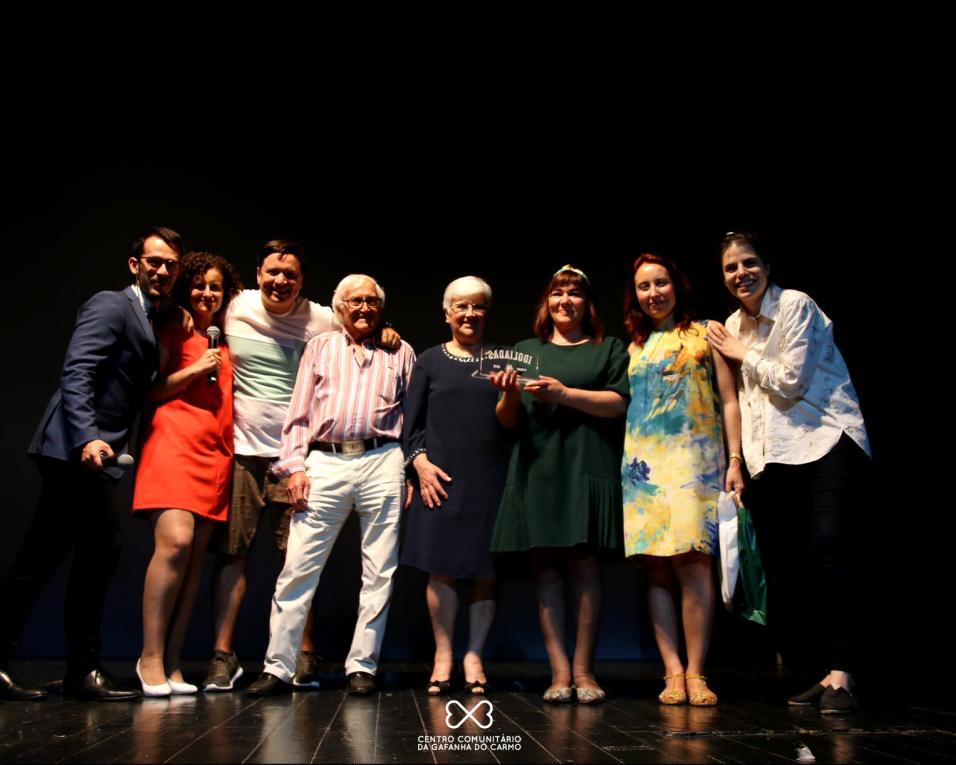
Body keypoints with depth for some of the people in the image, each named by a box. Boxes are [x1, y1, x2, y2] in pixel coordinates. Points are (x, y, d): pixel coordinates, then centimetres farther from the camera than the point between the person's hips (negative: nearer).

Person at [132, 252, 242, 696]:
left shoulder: (224, 346, 23)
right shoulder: (172, 335, 10)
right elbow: (149, 391, 3)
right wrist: (194, 370, -5)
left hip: (216, 452, 5)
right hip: (174, 440, -5)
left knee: (195, 555, -1)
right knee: (175, 541, -20)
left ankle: (172, 665, 3)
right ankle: (151, 658, -10)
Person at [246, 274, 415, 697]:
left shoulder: (400, 352, 16)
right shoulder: (320, 346, 17)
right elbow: (299, 412, 11)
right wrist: (294, 466, 0)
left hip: (381, 462, 0)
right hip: (324, 463, 0)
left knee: (379, 573, 3)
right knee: (297, 567, -3)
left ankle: (362, 667, 14)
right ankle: (278, 667, 7)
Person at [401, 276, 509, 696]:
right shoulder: (430, 361, 10)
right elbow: (410, 423, 6)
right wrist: (419, 461, -7)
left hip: (490, 481, 1)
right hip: (440, 479, -1)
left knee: (485, 569, 2)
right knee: (441, 567, 0)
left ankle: (474, 656, 15)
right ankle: (443, 656, 13)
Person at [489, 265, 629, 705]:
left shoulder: (609, 349, 14)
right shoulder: (525, 350, 20)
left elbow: (618, 403, -1)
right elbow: (507, 420, 15)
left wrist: (563, 393, -12)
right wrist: (510, 394, -7)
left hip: (586, 466, -2)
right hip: (536, 467, 2)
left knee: (584, 564, -5)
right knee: (544, 565, -2)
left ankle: (583, 670, 2)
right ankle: (559, 671, 2)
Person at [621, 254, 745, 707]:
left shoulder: (705, 334, 10)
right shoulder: (634, 348, 19)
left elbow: (728, 401, 5)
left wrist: (735, 460, -4)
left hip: (693, 461, -3)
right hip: (644, 465, 3)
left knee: (692, 564, -11)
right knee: (657, 570, 0)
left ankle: (695, 672, -2)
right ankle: (673, 671, 4)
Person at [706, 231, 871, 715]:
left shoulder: (796, 305, -6)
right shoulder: (733, 326, 14)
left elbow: (790, 382, -11)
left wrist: (744, 355, -1)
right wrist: (743, 460, 14)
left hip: (828, 439, -6)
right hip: (776, 453, 7)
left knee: (827, 545, -21)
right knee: (792, 561, 3)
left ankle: (840, 676, -18)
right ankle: (830, 674, 12)